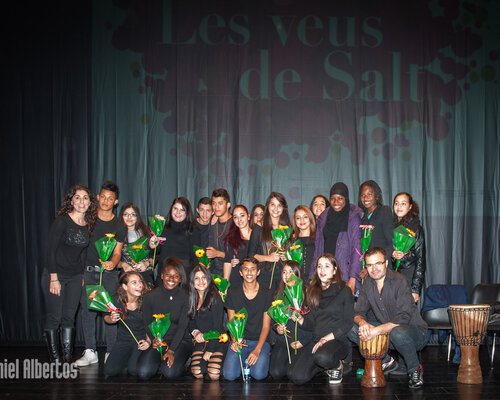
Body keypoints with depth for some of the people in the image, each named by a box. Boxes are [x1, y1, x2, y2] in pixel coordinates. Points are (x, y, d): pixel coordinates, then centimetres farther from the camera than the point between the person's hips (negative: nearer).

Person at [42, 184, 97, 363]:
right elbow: (51, 250, -12)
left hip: (75, 277, 5)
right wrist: (54, 279, -16)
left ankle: (67, 358, 13)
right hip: (55, 274, -5)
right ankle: (54, 359, 7)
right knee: (54, 318, -1)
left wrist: (83, 274, 9)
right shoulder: (62, 221, -11)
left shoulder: (88, 225, 5)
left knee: (69, 318, 7)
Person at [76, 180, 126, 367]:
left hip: (109, 273, -1)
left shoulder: (119, 225, 6)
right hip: (88, 271, 1)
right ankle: (90, 352, 7)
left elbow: (117, 252, 2)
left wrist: (112, 262, -21)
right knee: (87, 310, -1)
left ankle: (111, 352, 3)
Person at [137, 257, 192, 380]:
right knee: (143, 373, -21)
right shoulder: (150, 296, 1)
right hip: (157, 341, 2)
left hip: (180, 341, -2)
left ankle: (180, 360, 8)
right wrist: (153, 339, -16)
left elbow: (182, 327, -9)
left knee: (170, 372, -27)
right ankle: (159, 360, 11)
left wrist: (171, 351, -19)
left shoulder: (186, 297, -5)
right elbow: (147, 324, 5)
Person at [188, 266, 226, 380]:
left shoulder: (215, 297, -8)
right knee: (197, 373, -18)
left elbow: (217, 326, -10)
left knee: (214, 374, -21)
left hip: (216, 340, -4)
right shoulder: (192, 298, 8)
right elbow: (190, 323, 14)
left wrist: (209, 350, -12)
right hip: (200, 340, 4)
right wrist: (195, 332, -10)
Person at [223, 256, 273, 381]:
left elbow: (266, 325, -2)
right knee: (229, 375, -20)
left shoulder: (266, 294, -1)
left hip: (260, 341, -1)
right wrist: (235, 340, -16)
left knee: (258, 374, -24)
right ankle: (243, 361, 12)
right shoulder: (233, 293, 2)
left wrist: (257, 349, -15)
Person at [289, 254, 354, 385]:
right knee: (297, 377, -18)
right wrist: (300, 319, -7)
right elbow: (311, 324, 14)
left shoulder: (344, 291, 1)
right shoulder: (312, 292, 15)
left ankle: (337, 366, -2)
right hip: (316, 340, 5)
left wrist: (327, 338, -16)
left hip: (338, 340, -4)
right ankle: (326, 364, 11)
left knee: (322, 357, -39)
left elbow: (348, 323, -5)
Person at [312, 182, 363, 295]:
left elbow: (357, 249, -8)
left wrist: (352, 279, -16)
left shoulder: (353, 217, -2)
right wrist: (313, 277, 9)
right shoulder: (324, 217, 12)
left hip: (345, 272, -4)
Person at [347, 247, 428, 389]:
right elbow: (358, 312, 0)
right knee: (352, 328, -11)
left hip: (414, 331, -6)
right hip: (386, 331, 6)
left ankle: (415, 369, -8)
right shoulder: (368, 284, 1)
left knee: (398, 332, -39)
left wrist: (376, 330, -36)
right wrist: (362, 322, -25)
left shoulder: (400, 282, -19)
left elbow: (403, 318, -27)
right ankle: (387, 361, 7)